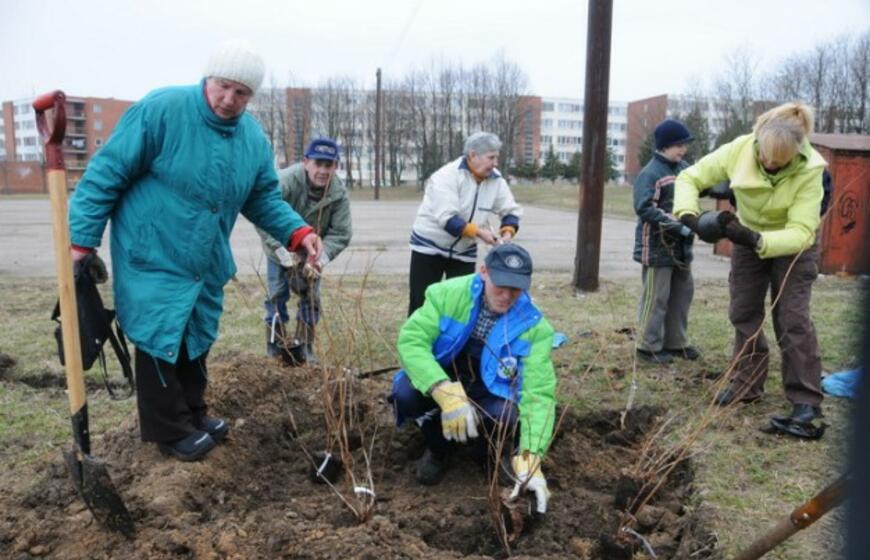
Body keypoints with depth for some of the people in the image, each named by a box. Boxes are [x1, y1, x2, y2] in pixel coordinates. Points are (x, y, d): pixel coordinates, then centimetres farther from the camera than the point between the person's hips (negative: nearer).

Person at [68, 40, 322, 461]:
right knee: (162, 341, -1)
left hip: (206, 264, 6)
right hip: (153, 259, -6)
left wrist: (297, 233, -10)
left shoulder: (254, 138, 0)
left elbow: (264, 199, 7)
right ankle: (172, 431, 18)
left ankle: (192, 415, 36)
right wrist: (82, 238, -16)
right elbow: (107, 173, -15)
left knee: (196, 340, 17)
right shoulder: (160, 109, -18)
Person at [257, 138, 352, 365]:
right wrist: (284, 254, -37)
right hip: (280, 250, -3)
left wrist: (321, 257, -32)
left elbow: (340, 233, -17)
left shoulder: (339, 192, -22)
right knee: (277, 296, 0)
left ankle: (305, 347, 20)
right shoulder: (285, 181, -32)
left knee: (311, 297, 6)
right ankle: (275, 348, 13)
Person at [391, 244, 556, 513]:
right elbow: (411, 339, -30)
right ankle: (437, 447, 4)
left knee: (506, 418, -34)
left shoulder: (534, 326, -21)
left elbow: (539, 393, -26)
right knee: (405, 393, -31)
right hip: (440, 377, 1)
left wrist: (530, 457, -39)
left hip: (491, 389, 0)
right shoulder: (448, 293, -22)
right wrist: (446, 392, -45)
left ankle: (492, 453, 7)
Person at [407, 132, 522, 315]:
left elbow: (511, 211, 0)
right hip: (429, 247, -5)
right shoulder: (447, 176, -23)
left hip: (464, 252, 5)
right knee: (421, 302, 3)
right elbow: (447, 218, -31)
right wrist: (478, 231, -34)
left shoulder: (496, 180, -6)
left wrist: (508, 232, -20)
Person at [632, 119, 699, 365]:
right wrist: (677, 226, -27)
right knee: (656, 297, -3)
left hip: (681, 245, 9)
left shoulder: (684, 168, 10)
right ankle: (649, 346, 9)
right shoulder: (650, 173, -15)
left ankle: (675, 343, 27)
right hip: (657, 246, -9)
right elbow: (644, 208, -23)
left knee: (683, 293, 15)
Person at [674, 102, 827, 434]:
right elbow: (689, 178, -16)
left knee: (792, 319, -9)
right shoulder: (739, 150, -25)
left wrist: (756, 240, -49)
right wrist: (687, 214, -34)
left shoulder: (809, 171, -32)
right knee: (743, 313, 6)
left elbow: (801, 233, -34)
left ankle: (806, 401, -1)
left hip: (792, 246, -3)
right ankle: (747, 384, 19)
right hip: (748, 239, 4)